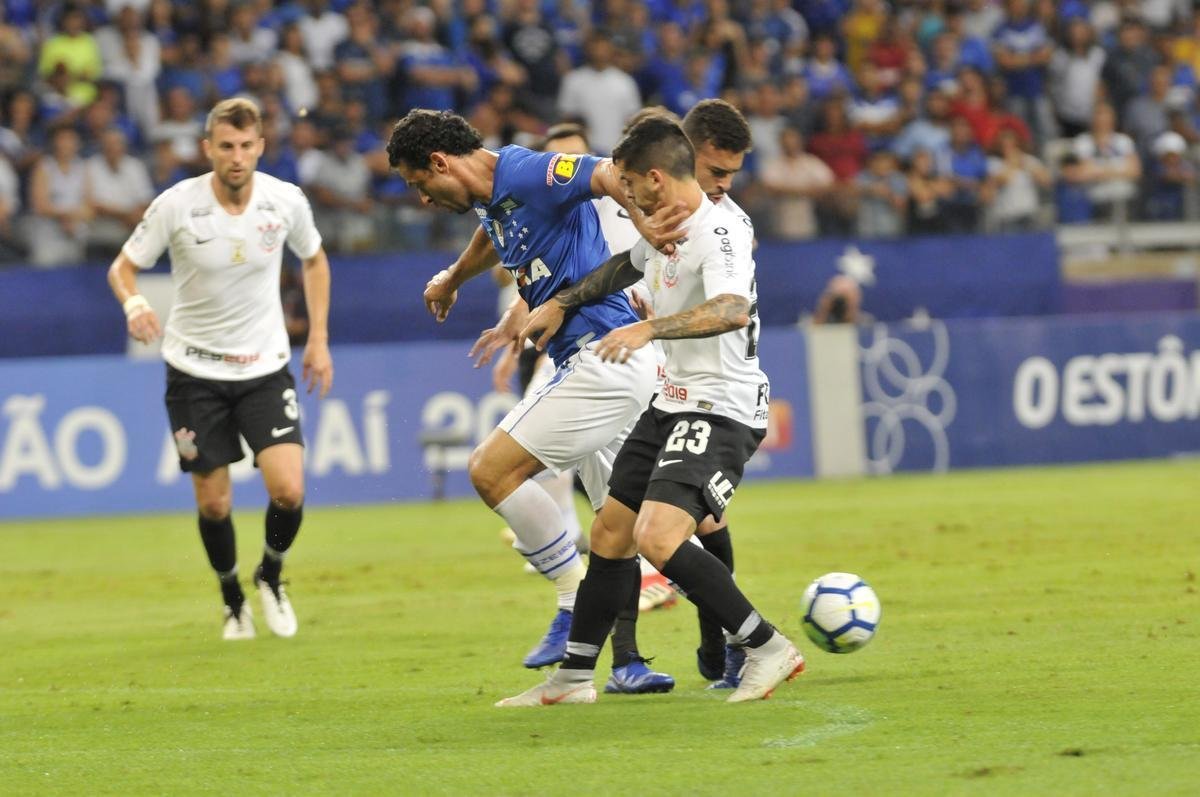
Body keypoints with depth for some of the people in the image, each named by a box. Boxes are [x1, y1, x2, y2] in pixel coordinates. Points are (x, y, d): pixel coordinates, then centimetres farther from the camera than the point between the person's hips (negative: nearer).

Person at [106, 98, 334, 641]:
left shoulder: (286, 202, -9)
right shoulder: (176, 206, -15)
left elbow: (314, 260, 11)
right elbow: (122, 267, -4)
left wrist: (318, 340, 8)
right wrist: (133, 303, -27)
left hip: (265, 367, 1)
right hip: (195, 369, -1)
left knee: (288, 491, -14)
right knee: (214, 503, 2)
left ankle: (270, 576, 17)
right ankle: (232, 599, 29)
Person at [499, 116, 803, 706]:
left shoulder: (718, 233, -20)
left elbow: (731, 310, -39)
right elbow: (628, 266, 33)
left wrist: (648, 329, -46)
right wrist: (560, 305, 33)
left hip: (721, 409, -10)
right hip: (673, 402, 10)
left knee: (657, 538, -24)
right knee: (610, 533, 12)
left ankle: (768, 649, -14)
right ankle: (573, 676, 24)